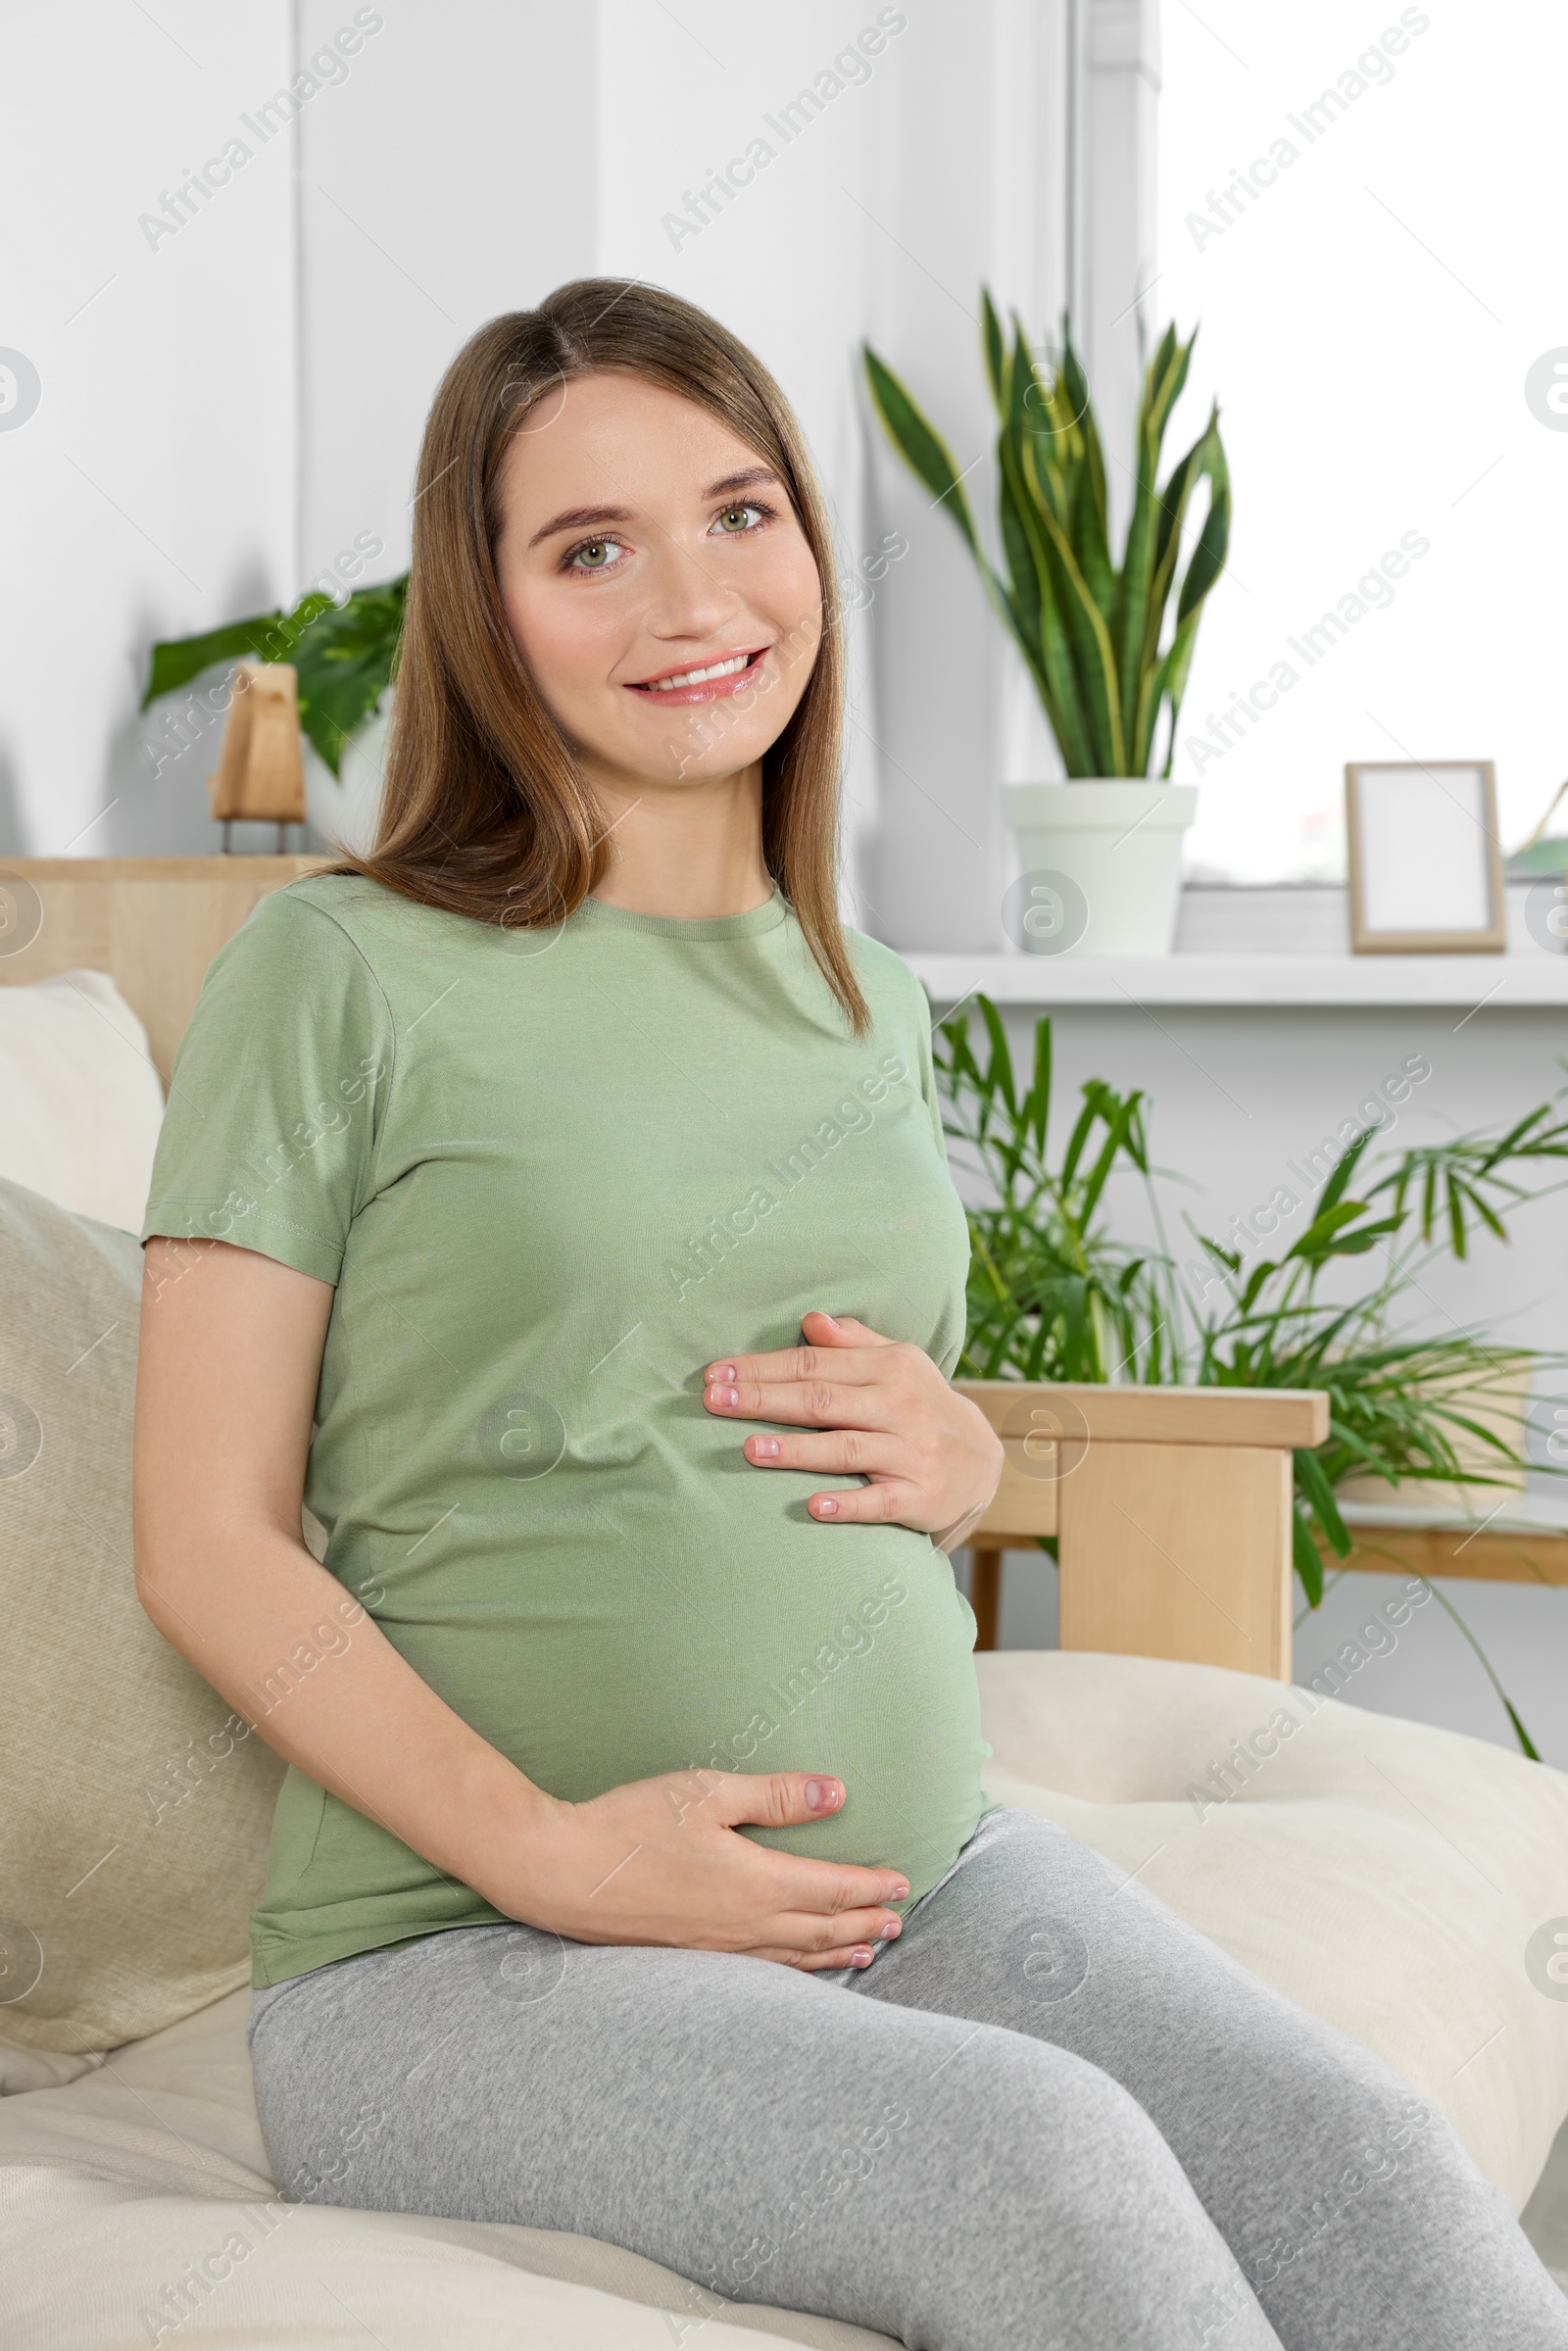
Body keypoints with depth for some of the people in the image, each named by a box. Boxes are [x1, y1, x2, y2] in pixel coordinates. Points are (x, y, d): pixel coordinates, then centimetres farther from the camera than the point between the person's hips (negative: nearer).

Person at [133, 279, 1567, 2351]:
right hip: (462, 1955, -4)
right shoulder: (343, 973, -3)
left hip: (927, 1869, 5)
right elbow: (209, 1538, -5)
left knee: (1370, 2165, -22)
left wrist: (954, 1453, 2)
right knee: (1040, 2152, -31)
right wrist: (541, 1850, -17)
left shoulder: (872, 1011, 15)